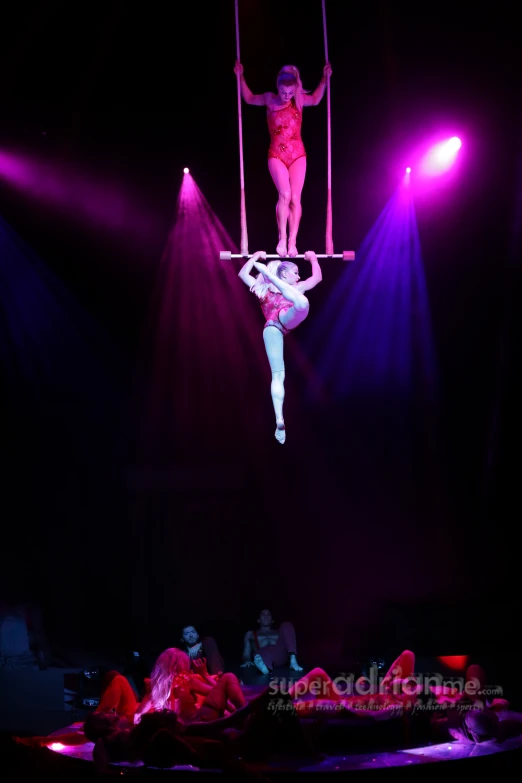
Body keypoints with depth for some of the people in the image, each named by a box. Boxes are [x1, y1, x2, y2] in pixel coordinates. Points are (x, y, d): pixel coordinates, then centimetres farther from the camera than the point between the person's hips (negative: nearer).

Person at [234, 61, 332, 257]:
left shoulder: (299, 100, 2)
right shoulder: (270, 99, -2)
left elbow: (316, 99, 24)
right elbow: (249, 98, 17)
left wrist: (324, 79, 16)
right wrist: (241, 77, 10)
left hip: (297, 155, 2)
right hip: (276, 155, -2)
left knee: (295, 198, -4)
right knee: (285, 194, -21)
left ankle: (292, 242, 0)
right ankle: (282, 239, -14)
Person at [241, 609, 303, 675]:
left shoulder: (279, 632, 36)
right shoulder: (250, 634, 32)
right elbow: (246, 653, 19)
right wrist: (247, 661, -7)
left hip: (281, 657, 3)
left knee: (287, 625, -15)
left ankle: (293, 661, -36)